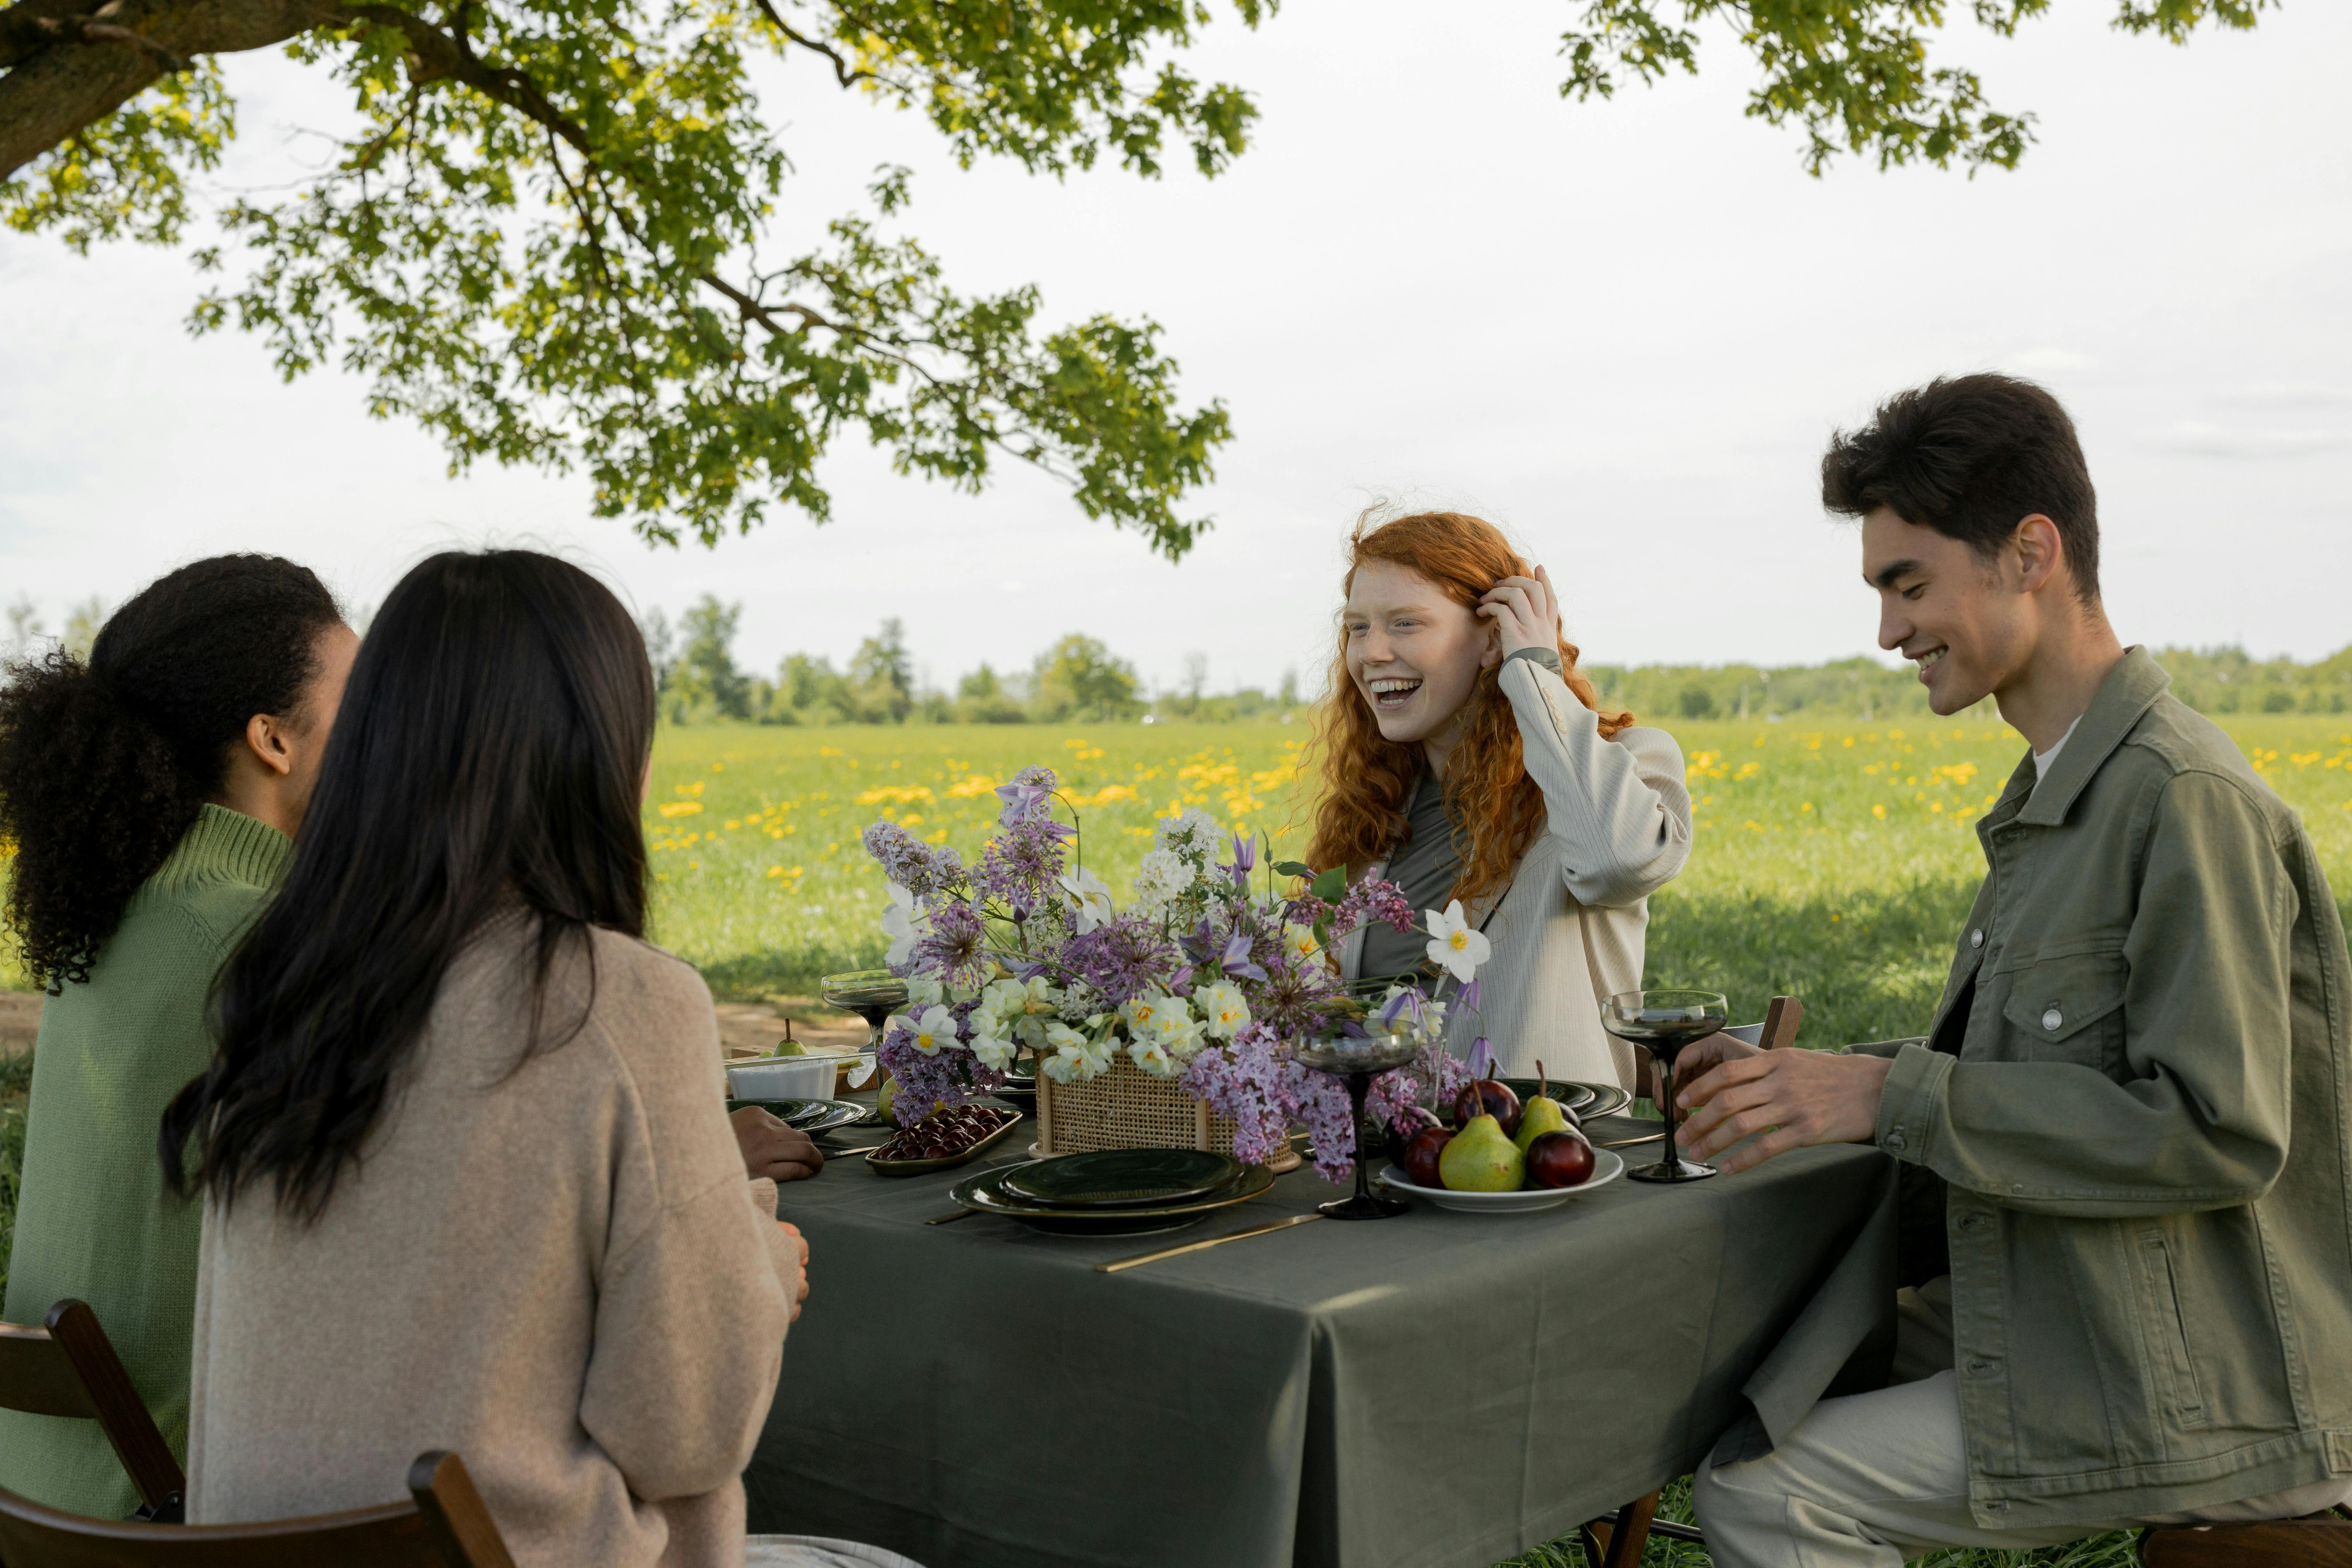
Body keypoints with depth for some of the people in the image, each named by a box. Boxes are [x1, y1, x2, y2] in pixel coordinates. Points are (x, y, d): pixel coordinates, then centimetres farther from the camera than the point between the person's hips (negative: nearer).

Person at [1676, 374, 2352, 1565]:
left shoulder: (2187, 799, -21)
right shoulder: (2060, 795, 12)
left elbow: (2219, 1133, -26)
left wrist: (1894, 1096, -25)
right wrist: (1808, 1080, 3)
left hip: (2187, 1399, -9)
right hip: (2068, 1326, 10)